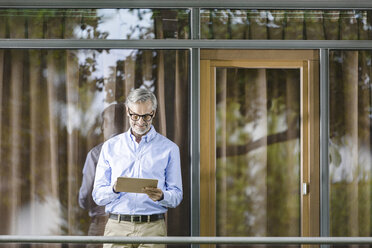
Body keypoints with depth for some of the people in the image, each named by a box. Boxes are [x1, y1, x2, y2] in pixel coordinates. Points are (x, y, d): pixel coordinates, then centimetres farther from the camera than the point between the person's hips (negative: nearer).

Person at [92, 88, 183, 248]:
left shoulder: (168, 148, 10)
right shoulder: (110, 147, 14)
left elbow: (176, 196, 8)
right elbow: (98, 196, 10)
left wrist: (161, 196, -14)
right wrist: (115, 189, -12)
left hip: (152, 228, -1)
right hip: (117, 227, 1)